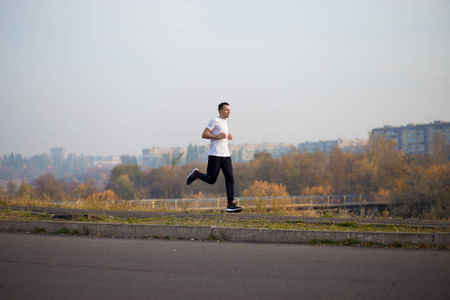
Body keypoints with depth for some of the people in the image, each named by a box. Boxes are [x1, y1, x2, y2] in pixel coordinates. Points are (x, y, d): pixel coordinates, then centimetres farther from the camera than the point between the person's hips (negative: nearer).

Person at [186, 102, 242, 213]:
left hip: (226, 155, 7)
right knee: (211, 180, -4)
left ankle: (230, 205, -10)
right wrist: (218, 136, -16)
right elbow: (204, 135, -10)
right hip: (215, 155, -7)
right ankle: (196, 174, 25)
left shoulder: (224, 122, 22)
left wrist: (228, 137, 15)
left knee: (230, 178, -6)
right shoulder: (215, 121, -5)